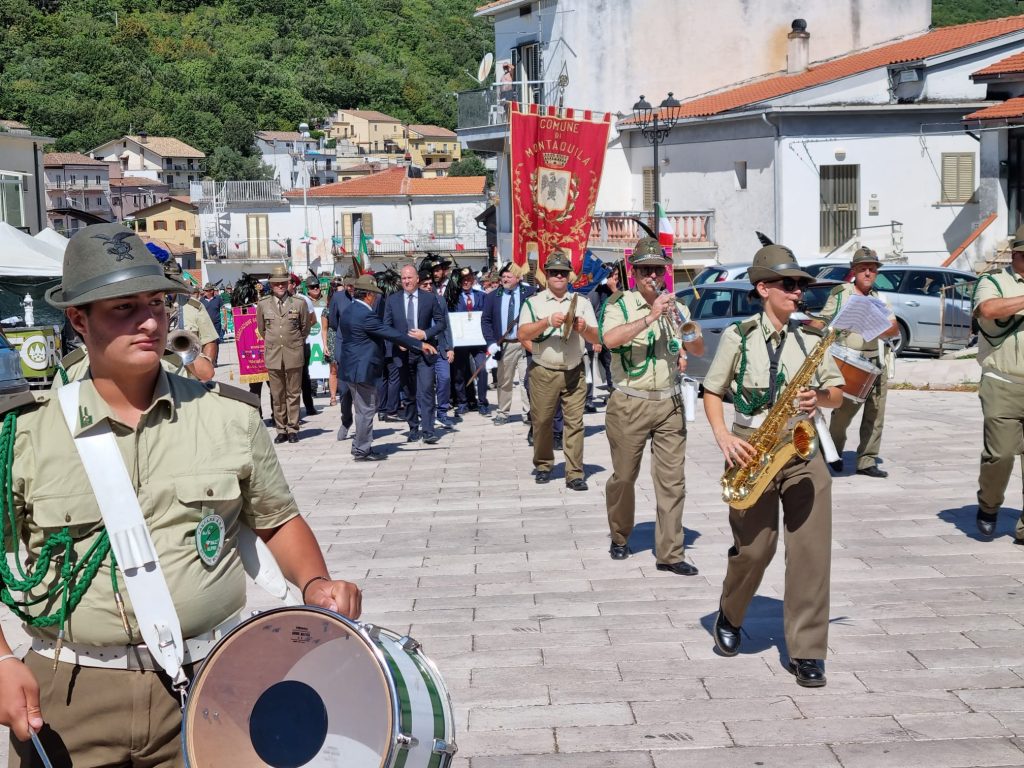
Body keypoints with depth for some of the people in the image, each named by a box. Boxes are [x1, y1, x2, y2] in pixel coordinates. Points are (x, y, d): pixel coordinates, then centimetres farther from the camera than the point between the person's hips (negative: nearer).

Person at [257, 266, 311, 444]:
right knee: (277, 395, 4)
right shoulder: (263, 304, 4)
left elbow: (305, 328, 12)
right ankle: (281, 430, 11)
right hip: (273, 356, 1)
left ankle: (293, 429, 10)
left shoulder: (299, 303, 1)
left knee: (293, 394, 3)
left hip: (294, 355, -1)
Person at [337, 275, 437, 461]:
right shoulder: (365, 315, -21)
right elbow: (391, 334, -22)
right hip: (362, 369, -10)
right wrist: (420, 344, -18)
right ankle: (362, 450, 6)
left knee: (364, 409, 19)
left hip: (352, 367, 10)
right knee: (366, 409, -1)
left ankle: (360, 446, 26)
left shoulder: (350, 311, 10)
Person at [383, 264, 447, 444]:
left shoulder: (429, 298, 2)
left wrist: (425, 334, -11)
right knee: (409, 393, 8)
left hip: (424, 352, -2)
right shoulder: (392, 300, 6)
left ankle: (428, 431, -13)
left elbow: (441, 322, 4)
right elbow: (386, 326, 7)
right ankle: (414, 429, 18)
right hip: (402, 351, 2)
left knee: (426, 391, -11)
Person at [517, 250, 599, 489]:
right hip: (543, 372, -1)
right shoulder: (533, 303, 5)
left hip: (575, 372, 1)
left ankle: (575, 474, -1)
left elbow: (596, 337, 7)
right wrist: (548, 322, -20)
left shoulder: (582, 303, 11)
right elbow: (522, 334, -8)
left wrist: (584, 329, -15)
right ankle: (543, 465, 22)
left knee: (575, 422, -4)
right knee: (542, 421, 4)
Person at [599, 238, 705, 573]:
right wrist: (651, 317, -27)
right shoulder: (620, 305, -4)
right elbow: (610, 339, -24)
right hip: (630, 404, -3)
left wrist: (685, 329, -12)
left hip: (670, 404, 3)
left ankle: (670, 553, 4)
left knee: (672, 480, 0)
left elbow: (698, 350, 8)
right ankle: (619, 539, 30)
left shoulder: (675, 308, 9)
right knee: (624, 477, 8)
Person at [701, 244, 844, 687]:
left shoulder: (810, 338, 8)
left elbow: (837, 393, 13)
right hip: (753, 450, -2)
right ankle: (729, 617, 30)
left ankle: (806, 652, 3)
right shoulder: (738, 336, 0)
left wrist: (821, 397, -10)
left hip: (802, 452, 2)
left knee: (812, 549, -6)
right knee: (754, 547, -1)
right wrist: (724, 438, -9)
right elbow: (712, 393, 5)